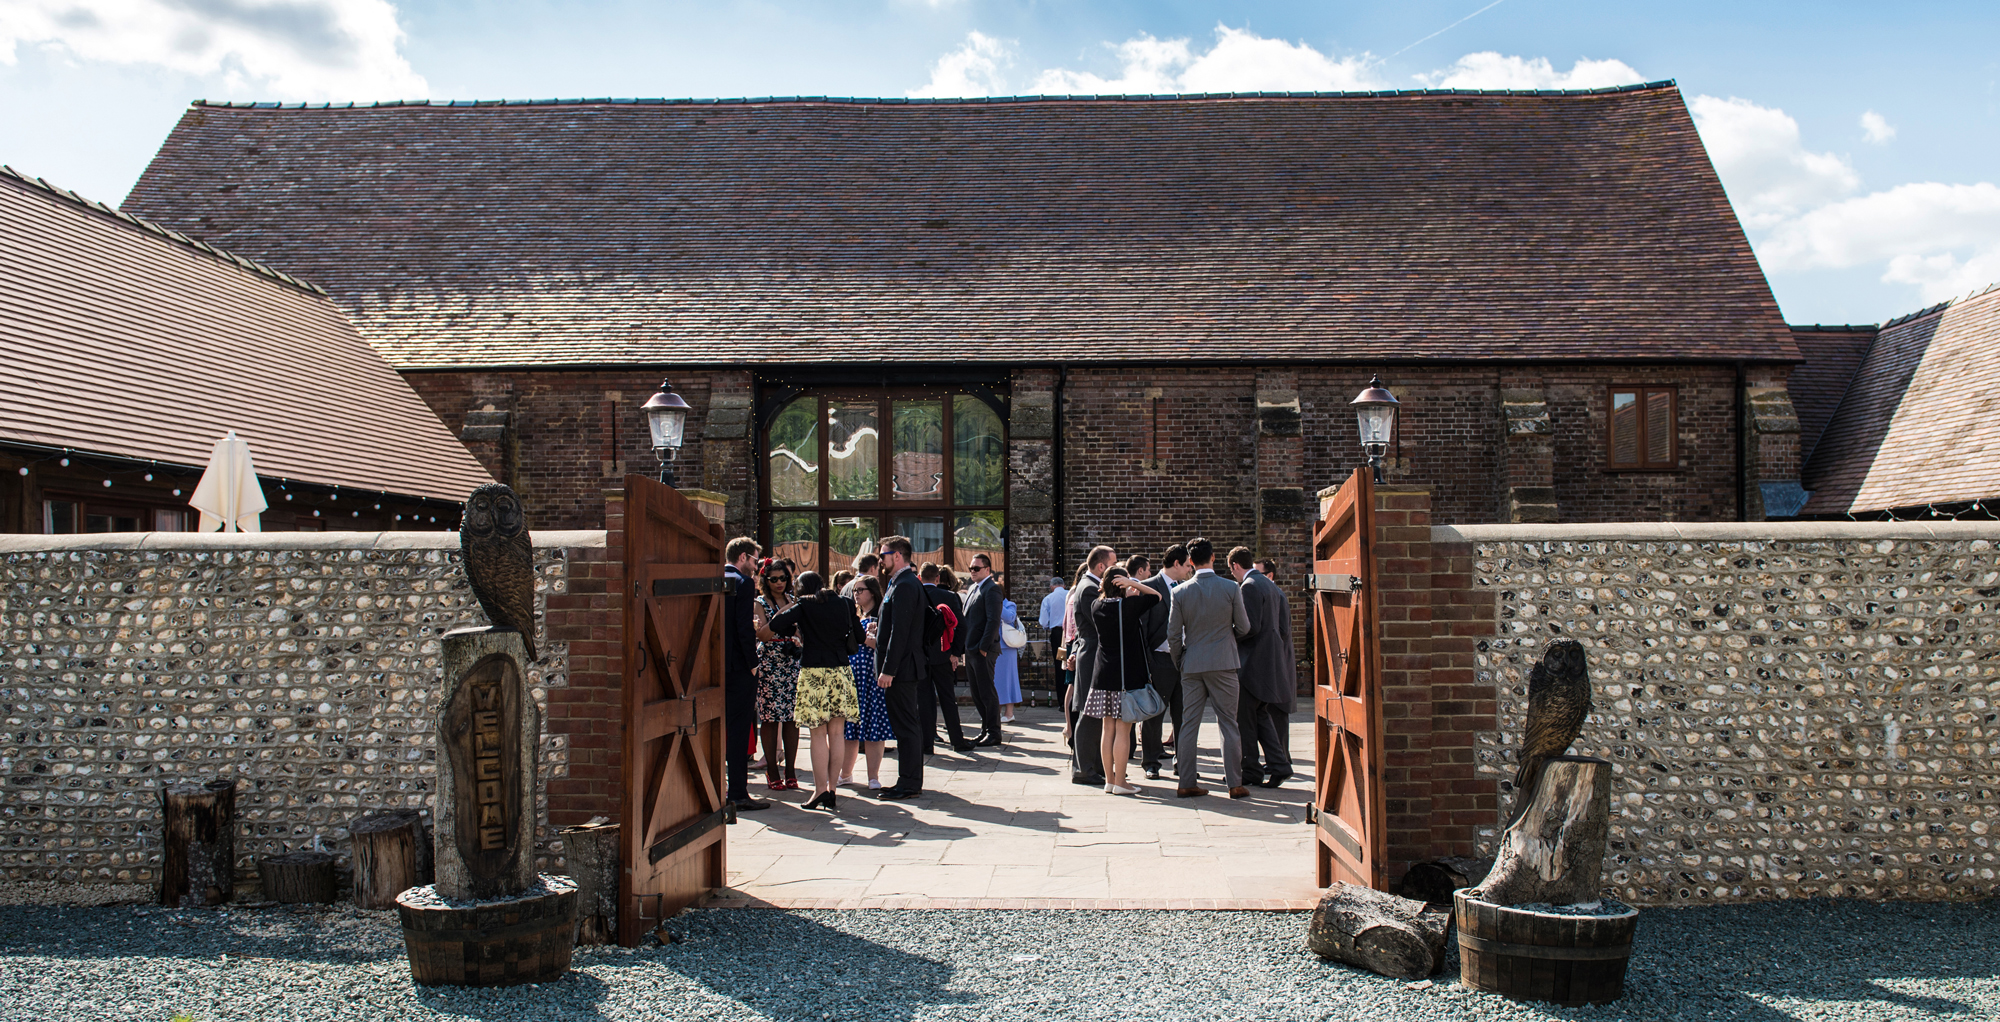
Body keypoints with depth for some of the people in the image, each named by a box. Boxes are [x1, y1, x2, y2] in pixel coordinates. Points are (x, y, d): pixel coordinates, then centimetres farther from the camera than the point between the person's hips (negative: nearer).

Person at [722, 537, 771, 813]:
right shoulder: (743, 584, -11)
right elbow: (745, 627, -17)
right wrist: (752, 663, -11)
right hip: (738, 667, -7)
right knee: (739, 729, -3)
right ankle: (738, 793, -1)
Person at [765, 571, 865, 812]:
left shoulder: (804, 605, 0)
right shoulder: (844, 603, 10)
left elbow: (775, 624, -9)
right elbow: (859, 637, 13)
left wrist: (794, 631, 10)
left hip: (813, 670, -3)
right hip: (841, 670, 3)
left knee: (818, 733, 2)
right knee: (836, 732, 6)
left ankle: (820, 790, 0)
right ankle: (832, 791, 6)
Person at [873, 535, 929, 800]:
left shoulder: (904, 586, -16)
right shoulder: (907, 583, 16)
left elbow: (900, 632, -21)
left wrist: (888, 670, -21)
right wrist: (879, 628, 11)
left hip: (902, 669, -10)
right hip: (907, 668, 10)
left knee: (906, 726, -5)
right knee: (908, 726, 14)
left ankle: (909, 784, -1)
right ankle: (909, 781, 20)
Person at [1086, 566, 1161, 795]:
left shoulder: (1097, 606, 2)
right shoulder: (1129, 605, -13)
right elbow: (1156, 596, 0)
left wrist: (1104, 589, 11)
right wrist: (1135, 585, -5)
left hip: (1103, 674, 6)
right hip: (1127, 675, -6)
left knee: (1108, 729, 11)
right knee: (1123, 730, -1)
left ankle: (1109, 780, 16)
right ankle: (1120, 782, 1)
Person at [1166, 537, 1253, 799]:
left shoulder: (1180, 592, -3)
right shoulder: (1231, 588, -7)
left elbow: (1173, 635, 0)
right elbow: (1244, 627, 0)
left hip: (1192, 665, 2)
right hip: (1223, 663, -2)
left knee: (1189, 724, 7)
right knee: (1229, 723, 4)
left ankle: (1187, 782, 8)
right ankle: (1234, 783, 4)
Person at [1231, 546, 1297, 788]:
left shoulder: (1250, 587, -14)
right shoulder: (1271, 586, 14)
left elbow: (1251, 626, -22)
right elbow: (1284, 628, 14)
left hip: (1253, 661, -9)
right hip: (1273, 659, 9)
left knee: (1244, 717, -1)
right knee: (1261, 715, 14)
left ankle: (1251, 770, 3)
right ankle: (1278, 764, 7)